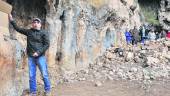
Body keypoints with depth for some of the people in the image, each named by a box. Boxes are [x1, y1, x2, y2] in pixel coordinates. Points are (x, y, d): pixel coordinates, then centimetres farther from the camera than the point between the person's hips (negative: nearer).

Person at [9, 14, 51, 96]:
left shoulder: (43, 33, 2)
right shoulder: (28, 31, 13)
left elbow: (47, 44, -4)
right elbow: (18, 29, 20)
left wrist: (38, 52, -13)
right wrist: (12, 21, 11)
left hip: (40, 56, -3)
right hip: (31, 57, 3)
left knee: (44, 74, -2)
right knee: (31, 75, 5)